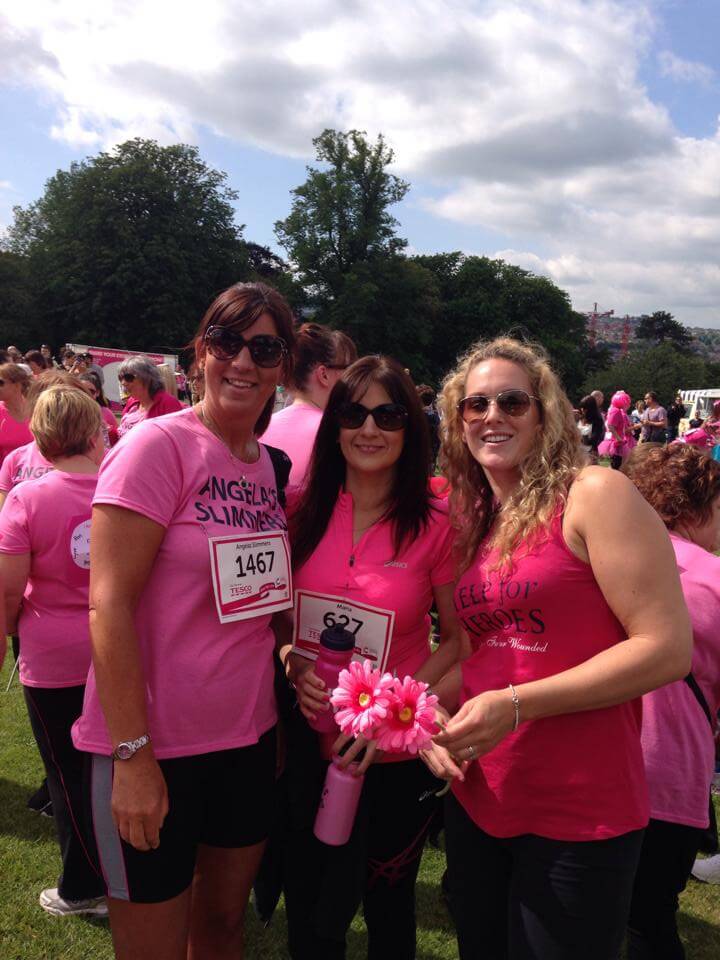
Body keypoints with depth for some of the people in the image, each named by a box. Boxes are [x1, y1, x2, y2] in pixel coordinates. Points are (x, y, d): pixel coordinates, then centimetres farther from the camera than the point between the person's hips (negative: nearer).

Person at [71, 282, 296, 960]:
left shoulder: (270, 464, 5)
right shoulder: (157, 445, -14)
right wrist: (132, 754, -19)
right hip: (154, 745, -6)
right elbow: (109, 604, -17)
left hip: (249, 736, 6)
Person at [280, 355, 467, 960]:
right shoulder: (304, 513, -5)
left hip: (398, 756, -2)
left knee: (388, 907, 22)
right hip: (310, 744, 3)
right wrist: (294, 666, -12)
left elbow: (459, 640, -6)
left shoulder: (436, 526, -14)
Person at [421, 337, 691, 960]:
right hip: (477, 800, 6)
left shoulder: (593, 495, -13)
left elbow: (668, 648, -18)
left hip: (579, 815, -6)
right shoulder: (471, 522, 7)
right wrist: (435, 709, -4)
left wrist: (516, 705, -22)